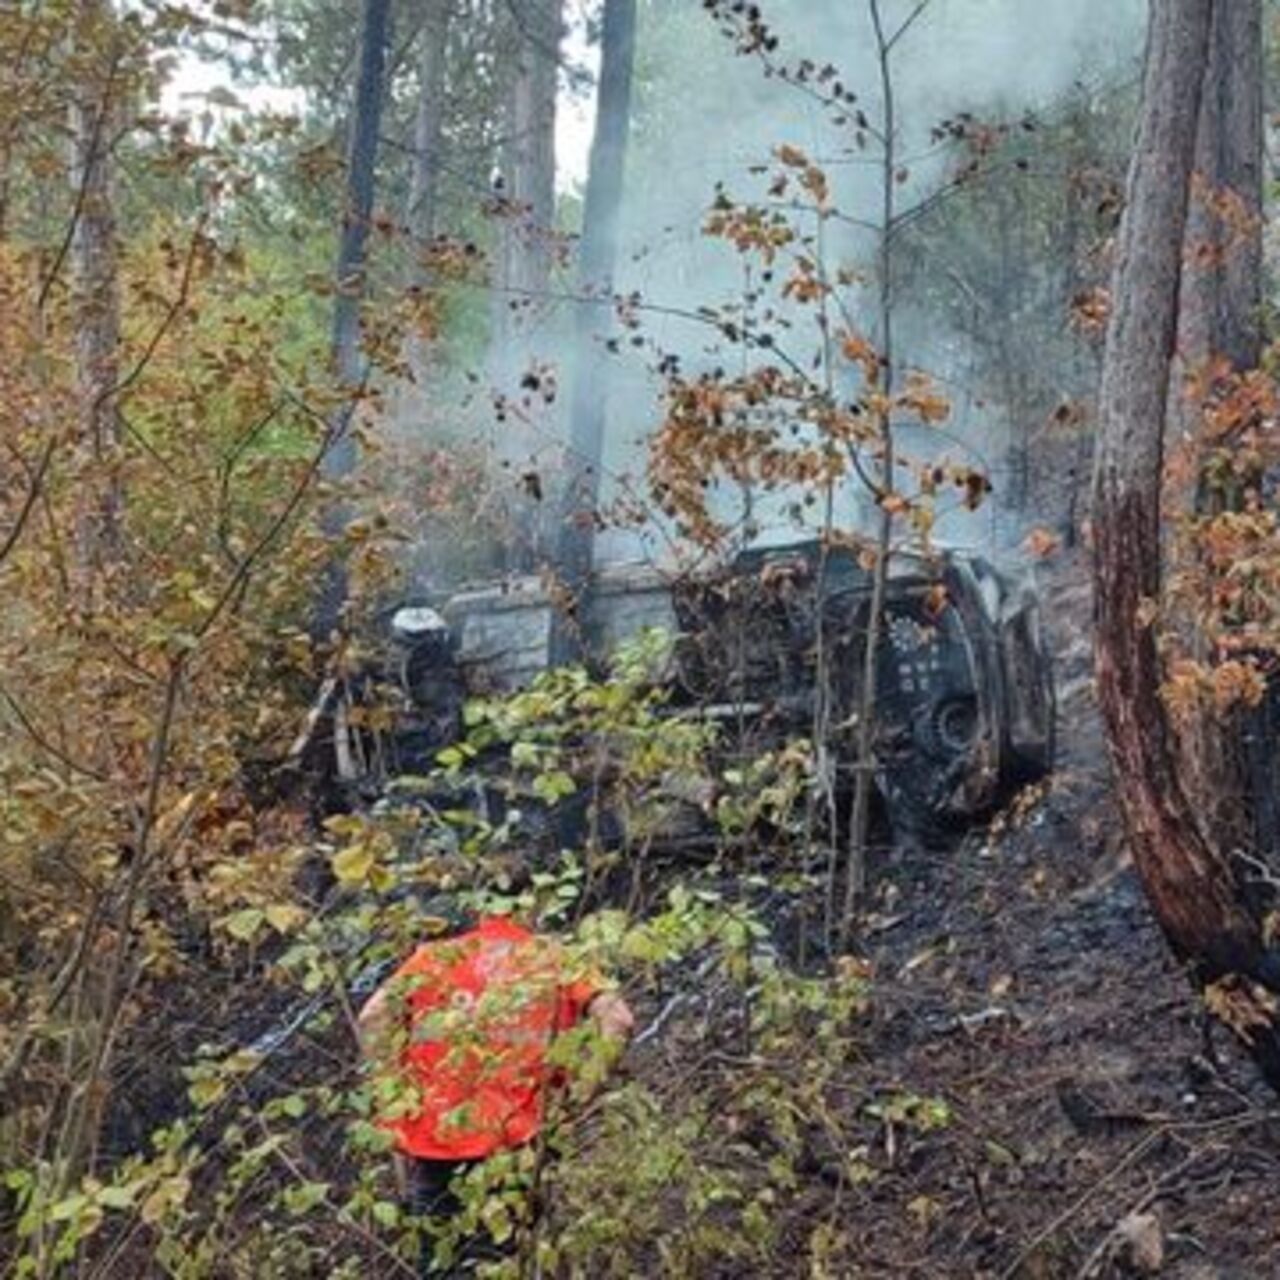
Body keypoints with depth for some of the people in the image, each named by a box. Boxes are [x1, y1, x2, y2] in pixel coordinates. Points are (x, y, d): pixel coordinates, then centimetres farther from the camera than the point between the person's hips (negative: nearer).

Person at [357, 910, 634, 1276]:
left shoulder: (435, 955, 15)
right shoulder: (550, 957, 12)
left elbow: (376, 1017, 0)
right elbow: (614, 1017, -2)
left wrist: (399, 1105, 2)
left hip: (431, 1131, 1)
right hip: (509, 1136, -1)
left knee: (438, 1261, 11)